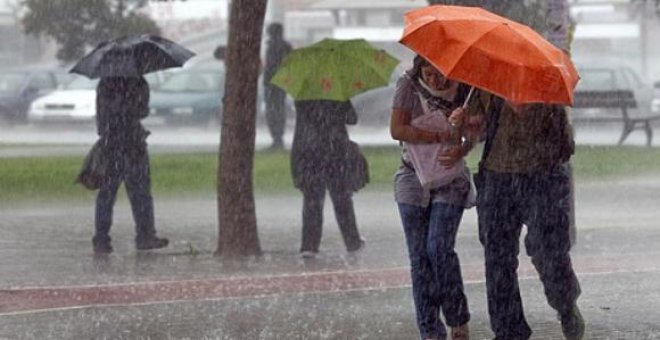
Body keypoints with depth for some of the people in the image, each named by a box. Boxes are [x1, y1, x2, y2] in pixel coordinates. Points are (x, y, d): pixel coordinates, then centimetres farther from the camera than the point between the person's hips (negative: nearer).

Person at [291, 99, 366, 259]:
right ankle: (352, 241, 21)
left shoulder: (301, 98, -2)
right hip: (336, 150, -1)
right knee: (342, 199, 12)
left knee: (311, 201, 4)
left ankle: (309, 245, -5)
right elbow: (352, 118, -1)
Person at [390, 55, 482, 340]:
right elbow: (397, 129, -15)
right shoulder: (409, 86, -6)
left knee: (439, 249, -15)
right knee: (419, 257, -1)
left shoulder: (461, 89, -4)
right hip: (414, 176, 1)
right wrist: (439, 137, -22)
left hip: (450, 179, -1)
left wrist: (461, 150, -23)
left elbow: (475, 132, -1)